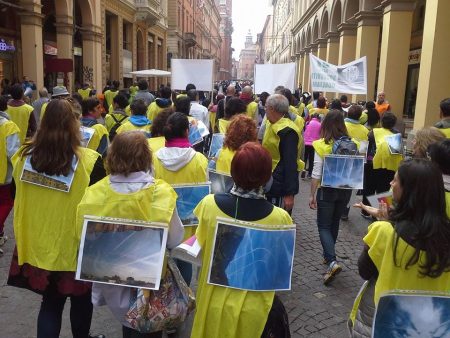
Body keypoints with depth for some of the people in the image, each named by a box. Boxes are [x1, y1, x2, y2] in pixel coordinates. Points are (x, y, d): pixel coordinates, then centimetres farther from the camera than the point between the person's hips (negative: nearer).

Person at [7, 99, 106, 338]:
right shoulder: (89, 161, -20)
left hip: (38, 245, 3)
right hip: (77, 246, -3)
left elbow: (17, 198, 9)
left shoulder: (24, 157, -7)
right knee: (81, 300, 20)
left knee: (50, 302, 17)